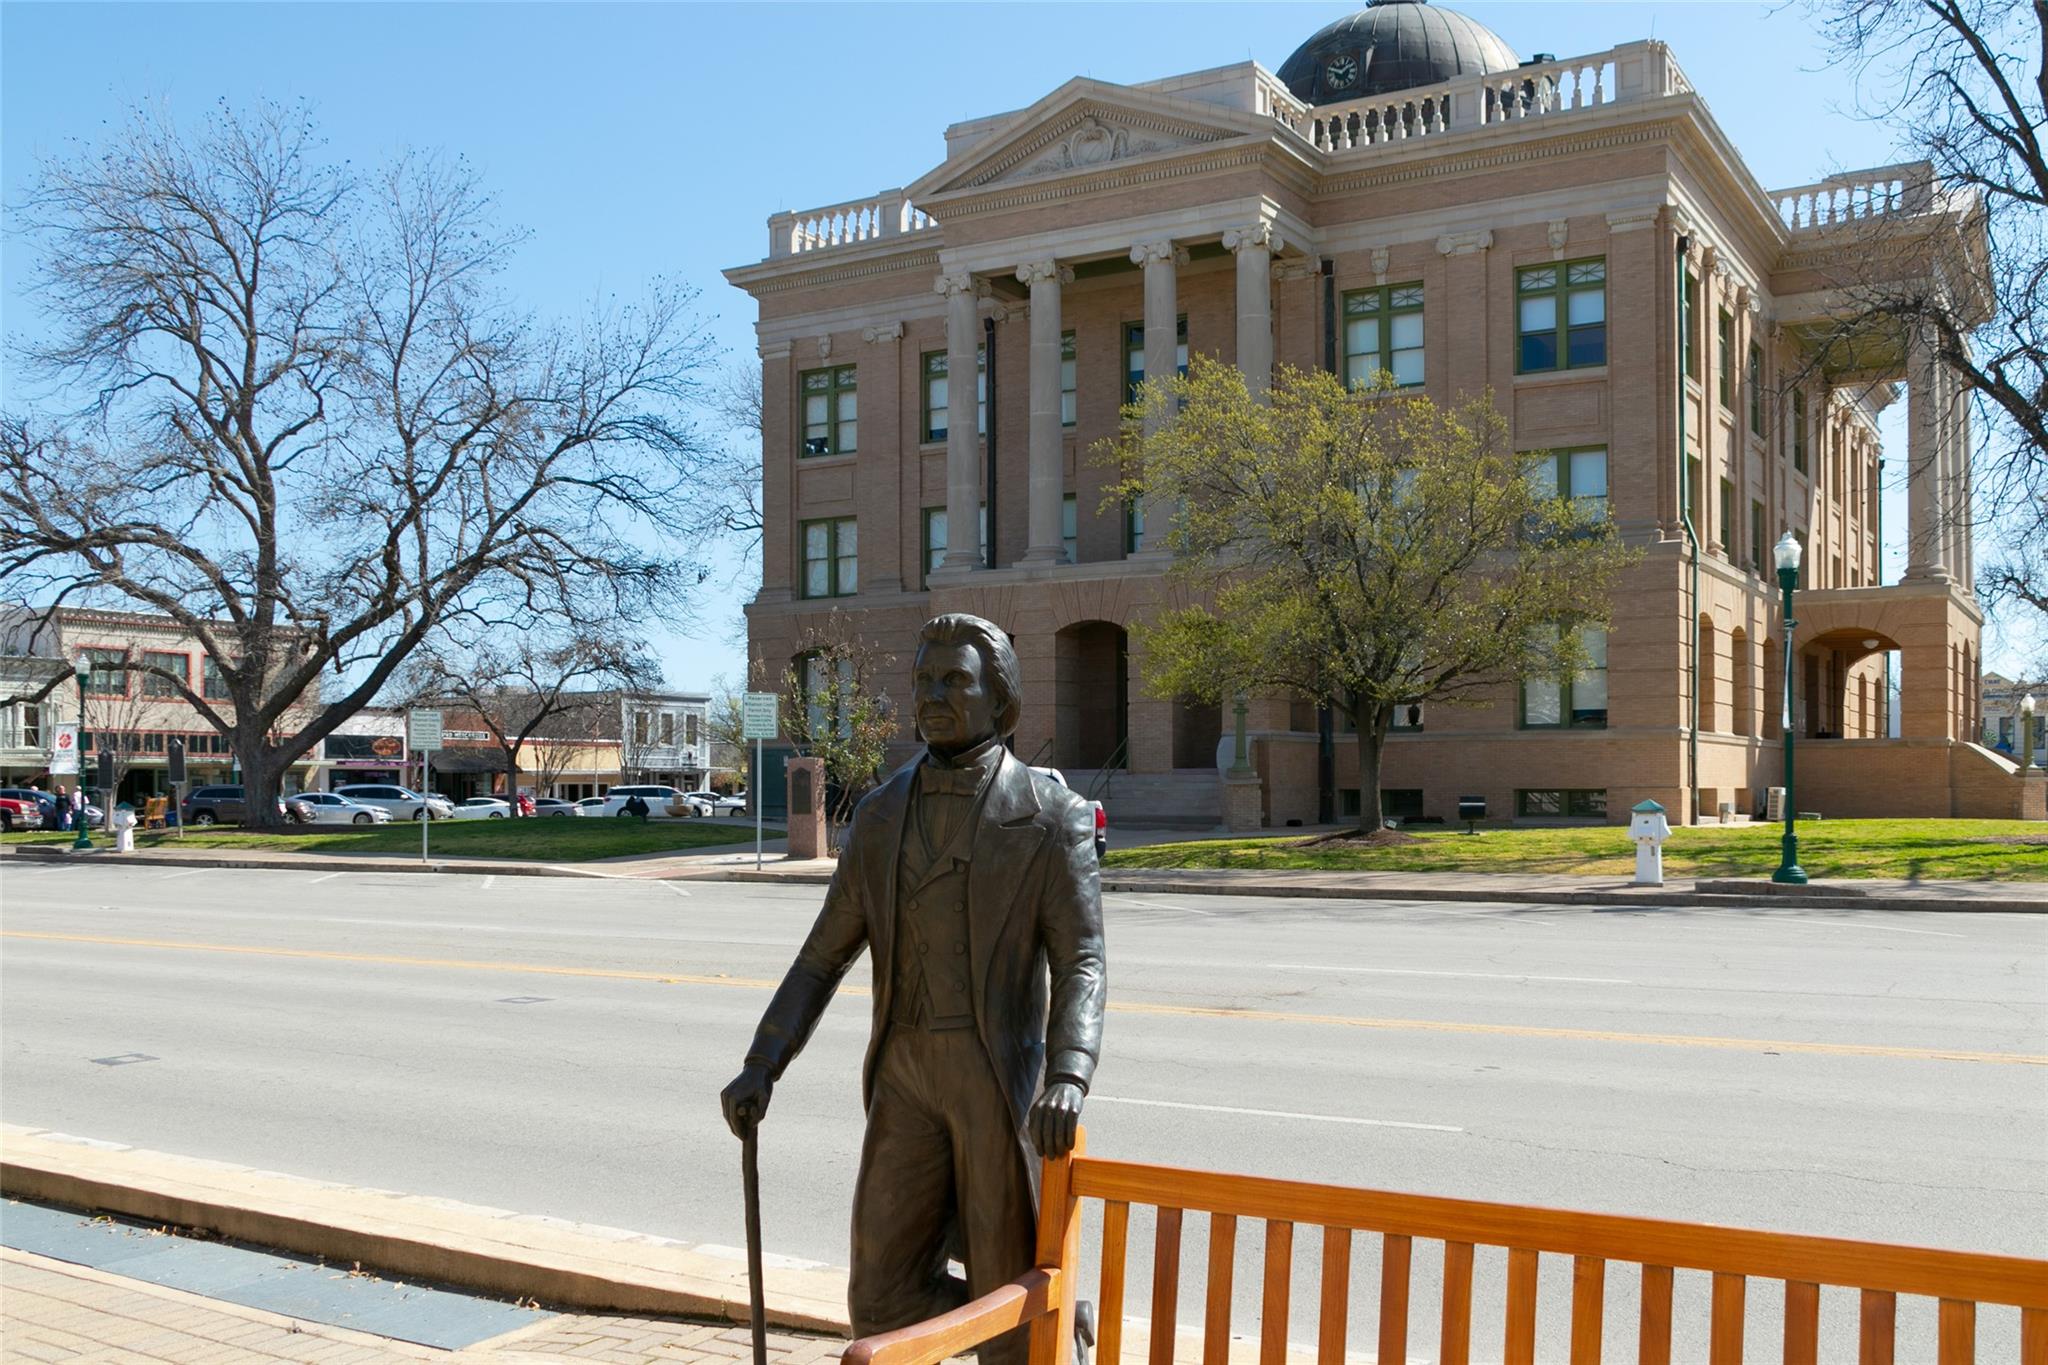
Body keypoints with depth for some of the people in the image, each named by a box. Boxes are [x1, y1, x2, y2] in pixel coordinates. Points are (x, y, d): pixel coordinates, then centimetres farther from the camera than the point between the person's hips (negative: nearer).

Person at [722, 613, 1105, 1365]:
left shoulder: (1053, 815, -6)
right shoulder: (881, 815, 8)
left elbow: (1081, 966, -13)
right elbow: (824, 958, 10)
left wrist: (1068, 1081, -32)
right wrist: (759, 1069, -4)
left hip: (1006, 1078, -4)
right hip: (909, 1079, 4)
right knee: (884, 1303, 4)